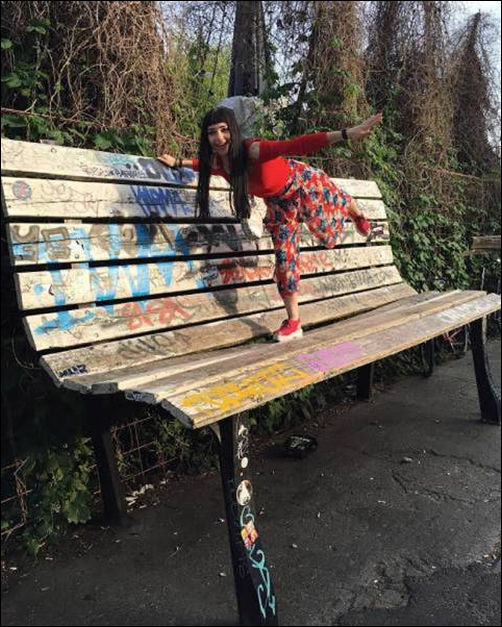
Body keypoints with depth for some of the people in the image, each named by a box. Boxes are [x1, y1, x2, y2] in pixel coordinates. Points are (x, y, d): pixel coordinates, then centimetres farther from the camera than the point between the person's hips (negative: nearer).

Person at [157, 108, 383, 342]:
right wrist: (178, 162, 12)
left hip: (302, 183, -5)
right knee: (284, 258, 6)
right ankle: (294, 323, 17)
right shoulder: (217, 161, -19)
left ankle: (358, 215, 60)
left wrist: (347, 134, -61)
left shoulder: (253, 150, -39)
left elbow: (298, 145, -52)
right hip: (277, 201, 6)